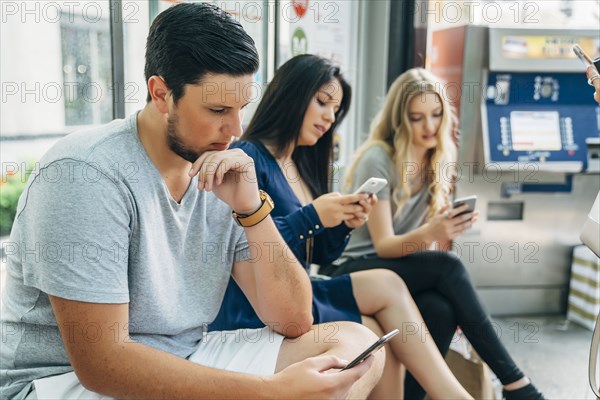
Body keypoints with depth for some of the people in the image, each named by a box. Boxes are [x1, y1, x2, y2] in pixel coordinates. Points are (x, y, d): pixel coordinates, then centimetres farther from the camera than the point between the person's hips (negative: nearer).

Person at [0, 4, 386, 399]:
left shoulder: (224, 177, -3)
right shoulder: (86, 173, -20)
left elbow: (295, 320, -4)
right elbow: (100, 360, -24)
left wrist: (251, 207, -18)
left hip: (188, 361, 6)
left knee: (358, 342, -8)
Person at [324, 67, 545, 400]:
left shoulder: (437, 162, 5)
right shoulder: (377, 159, -14)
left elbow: (432, 242, 7)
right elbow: (383, 245, -18)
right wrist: (429, 232, -37)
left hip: (406, 270, 5)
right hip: (354, 270, -5)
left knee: (442, 308, -32)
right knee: (447, 267, -32)